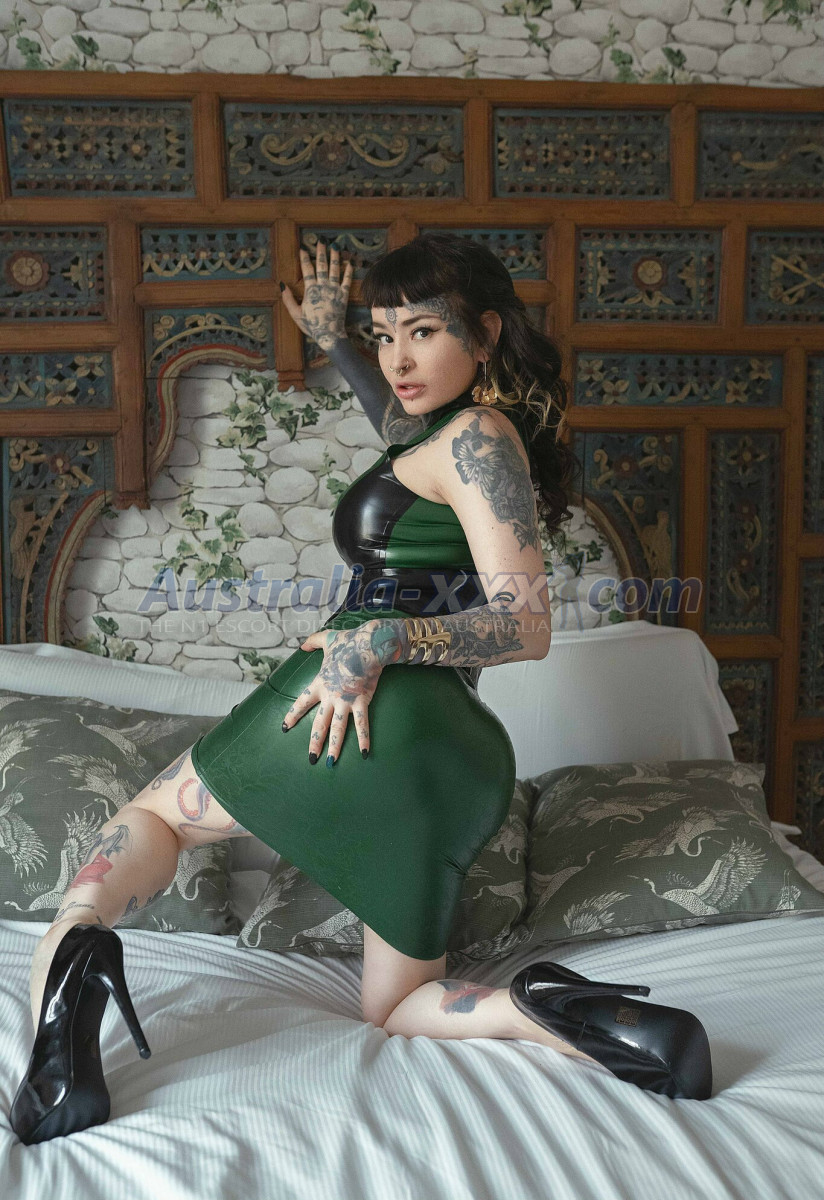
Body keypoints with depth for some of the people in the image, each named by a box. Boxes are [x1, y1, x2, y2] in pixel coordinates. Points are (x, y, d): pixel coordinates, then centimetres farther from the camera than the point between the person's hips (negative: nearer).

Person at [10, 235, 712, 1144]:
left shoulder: (479, 434, -5)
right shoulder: (484, 432, 22)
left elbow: (525, 624, -14)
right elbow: (406, 428, 47)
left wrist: (384, 637, -25)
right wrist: (334, 344, 47)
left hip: (379, 706, -8)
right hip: (461, 755, 9)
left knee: (155, 811, 16)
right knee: (394, 1008, 19)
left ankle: (74, 938, -15)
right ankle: (547, 1011, -10)